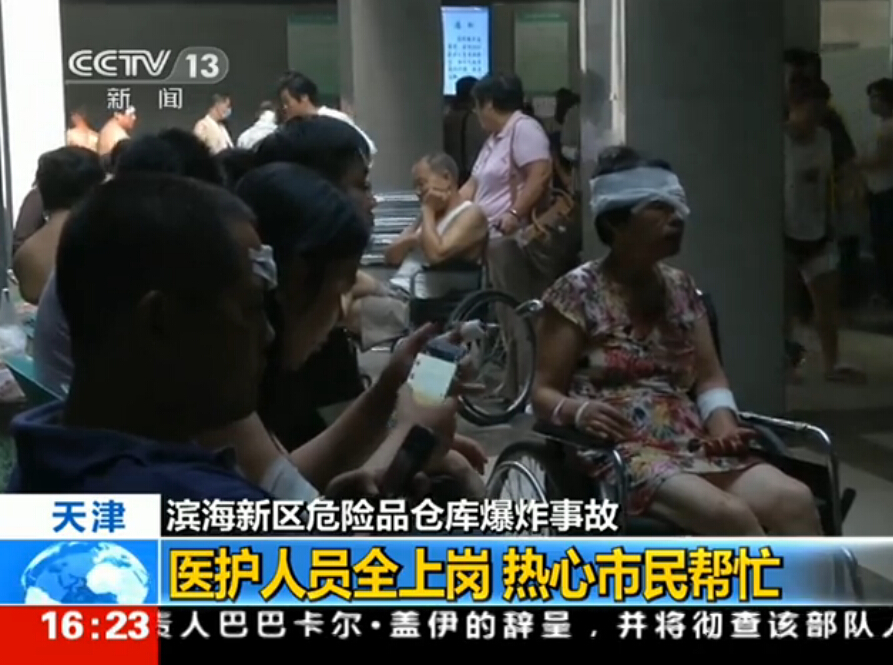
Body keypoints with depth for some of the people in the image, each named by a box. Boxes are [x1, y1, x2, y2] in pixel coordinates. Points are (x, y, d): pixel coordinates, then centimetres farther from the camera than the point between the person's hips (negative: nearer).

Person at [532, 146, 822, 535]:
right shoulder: (579, 292, -2)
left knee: (794, 501, -23)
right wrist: (578, 410, -26)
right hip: (619, 452, -6)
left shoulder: (680, 288, 16)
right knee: (731, 515, -32)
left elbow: (709, 377, 13)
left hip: (691, 444, 6)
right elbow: (544, 393, -3)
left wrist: (725, 427, -8)